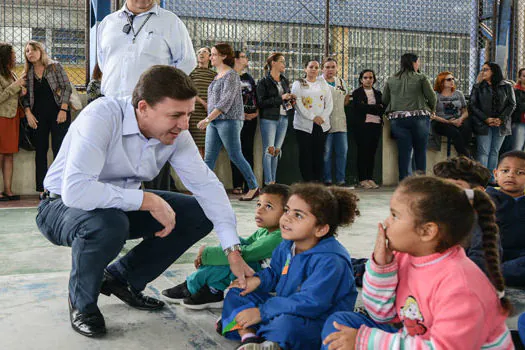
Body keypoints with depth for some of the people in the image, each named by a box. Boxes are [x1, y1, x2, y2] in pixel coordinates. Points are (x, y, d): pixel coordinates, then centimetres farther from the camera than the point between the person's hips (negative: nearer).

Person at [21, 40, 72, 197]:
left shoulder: (55, 66, 1)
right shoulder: (27, 73, 11)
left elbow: (66, 87, -4)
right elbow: (25, 96, 10)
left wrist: (63, 109, -12)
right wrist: (28, 113, -5)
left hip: (58, 113, -4)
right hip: (38, 116, 4)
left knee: (59, 149, -6)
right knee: (40, 149, 3)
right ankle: (42, 188, 7)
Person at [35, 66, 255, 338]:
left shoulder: (175, 133, -14)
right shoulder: (101, 117, -32)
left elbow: (207, 184, -12)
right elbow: (75, 190, -42)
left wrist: (233, 251, -19)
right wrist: (149, 201, -37)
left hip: (122, 205, 6)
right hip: (63, 206, -6)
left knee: (199, 215, -7)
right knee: (109, 222, -40)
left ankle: (121, 278, 10)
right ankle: (82, 302, -7)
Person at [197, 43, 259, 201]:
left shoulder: (231, 75, -10)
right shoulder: (218, 75, 17)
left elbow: (225, 101, -19)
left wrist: (208, 119, -22)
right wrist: (209, 120, 15)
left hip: (228, 121, -8)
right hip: (214, 122, 9)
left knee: (235, 156, -2)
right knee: (209, 158, 2)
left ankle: (254, 187, 11)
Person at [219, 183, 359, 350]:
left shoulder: (330, 261, -24)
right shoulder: (286, 247, 4)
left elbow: (310, 303, -29)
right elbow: (274, 274, 23)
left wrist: (262, 312, -24)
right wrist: (258, 279, -1)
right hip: (282, 311, 9)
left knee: (288, 323, -43)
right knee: (236, 293, 6)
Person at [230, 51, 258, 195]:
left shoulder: (249, 78, 19)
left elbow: (256, 97, 20)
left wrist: (256, 111, 2)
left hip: (251, 118, 5)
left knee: (249, 150, 4)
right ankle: (237, 185, -2)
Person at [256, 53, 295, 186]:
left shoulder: (285, 81, 16)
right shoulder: (263, 82, -5)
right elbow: (261, 102, -14)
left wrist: (291, 99, 5)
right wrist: (281, 98, -17)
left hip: (283, 118, 7)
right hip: (269, 119, -7)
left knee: (277, 150, 8)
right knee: (269, 150, -9)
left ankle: (273, 181, 13)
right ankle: (268, 182, -8)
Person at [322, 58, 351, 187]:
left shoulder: (341, 82, 18)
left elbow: (346, 99, 28)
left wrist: (337, 108, 13)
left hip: (340, 122, 6)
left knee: (342, 151, 2)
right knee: (326, 153, -5)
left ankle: (341, 180, 9)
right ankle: (327, 180, 3)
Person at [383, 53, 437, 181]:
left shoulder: (391, 80, 10)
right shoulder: (421, 78, 0)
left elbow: (384, 100, 11)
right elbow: (432, 97, 0)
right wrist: (432, 110, 18)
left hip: (397, 119, 3)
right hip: (419, 118, -3)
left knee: (403, 151, 3)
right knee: (420, 151, 6)